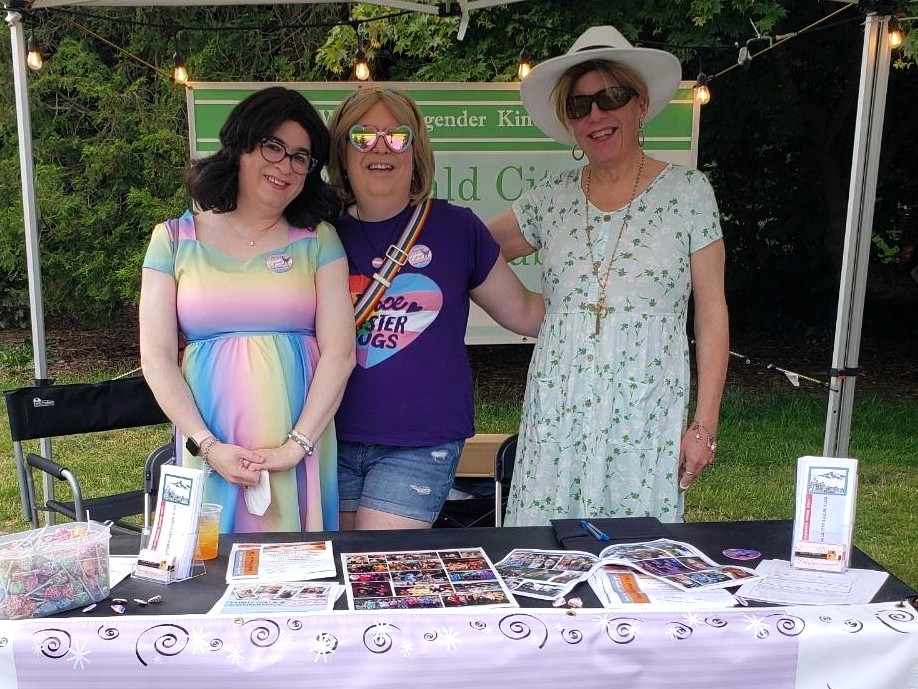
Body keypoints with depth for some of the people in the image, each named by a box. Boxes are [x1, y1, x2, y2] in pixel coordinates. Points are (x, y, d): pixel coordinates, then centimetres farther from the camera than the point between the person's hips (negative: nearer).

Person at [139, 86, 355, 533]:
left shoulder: (317, 240, 5)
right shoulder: (175, 240, 6)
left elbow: (339, 352, -3)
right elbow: (156, 357, 1)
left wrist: (297, 445, -12)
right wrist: (207, 446, -9)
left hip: (301, 447, 0)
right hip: (211, 450, 0)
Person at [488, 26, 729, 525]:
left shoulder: (687, 192, 1)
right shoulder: (551, 199, 8)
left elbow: (711, 312, 1)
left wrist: (705, 423, -3)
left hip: (647, 416, -2)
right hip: (556, 413, 3)